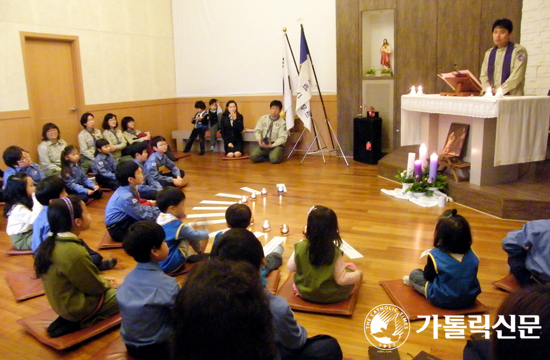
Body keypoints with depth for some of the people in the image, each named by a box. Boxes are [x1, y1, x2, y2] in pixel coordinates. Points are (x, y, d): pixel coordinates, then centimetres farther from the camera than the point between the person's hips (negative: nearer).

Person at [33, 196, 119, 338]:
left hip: (64, 301, 9)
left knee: (113, 287, 22)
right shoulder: (74, 252, -32)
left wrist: (102, 280, 8)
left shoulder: (51, 242, -5)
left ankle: (73, 319, 11)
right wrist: (107, 284, 1)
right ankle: (82, 322, 0)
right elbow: (94, 286, -19)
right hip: (78, 306, -9)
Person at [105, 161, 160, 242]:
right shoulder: (126, 197, -28)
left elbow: (139, 208, 7)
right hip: (118, 229, -9)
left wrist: (158, 210, 0)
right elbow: (142, 216, -22)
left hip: (125, 220, 9)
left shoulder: (129, 189, -3)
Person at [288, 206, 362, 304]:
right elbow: (342, 279, -21)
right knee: (351, 267, 19)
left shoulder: (300, 247, -21)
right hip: (331, 296, -3)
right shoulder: (335, 253, -27)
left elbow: (291, 268, -7)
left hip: (304, 292, 3)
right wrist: (358, 275, -3)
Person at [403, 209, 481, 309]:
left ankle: (412, 282, 45)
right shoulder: (471, 255, -6)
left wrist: (428, 266, 11)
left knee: (414, 273, 15)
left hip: (441, 300, -5)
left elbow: (428, 276, -8)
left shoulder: (435, 255, -20)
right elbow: (472, 277, 10)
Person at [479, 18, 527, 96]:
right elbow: (483, 76, 12)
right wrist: (488, 89, -6)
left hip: (512, 96, -4)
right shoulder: (489, 53, 18)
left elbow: (516, 76, -9)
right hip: (490, 96, 4)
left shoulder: (519, 51, 1)